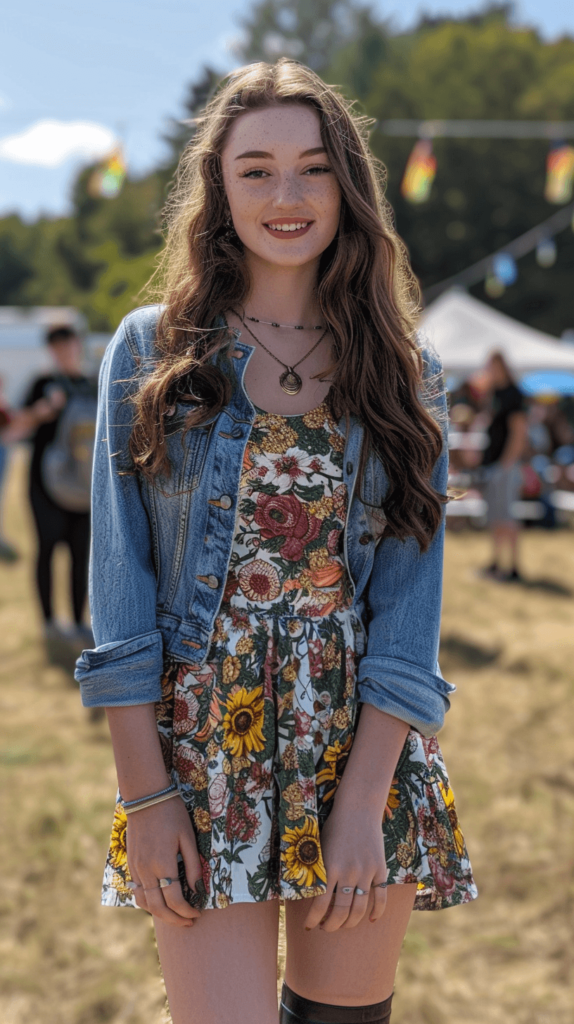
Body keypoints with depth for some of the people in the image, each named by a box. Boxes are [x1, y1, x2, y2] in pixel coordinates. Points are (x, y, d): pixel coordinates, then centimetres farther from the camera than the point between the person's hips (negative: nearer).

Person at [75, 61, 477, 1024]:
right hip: (200, 750, -1)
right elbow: (120, 577, -2)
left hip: (367, 750, 2)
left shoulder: (405, 374, 4)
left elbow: (409, 594, -2)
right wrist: (145, 792, -9)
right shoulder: (151, 351, 2)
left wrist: (363, 803, -11)